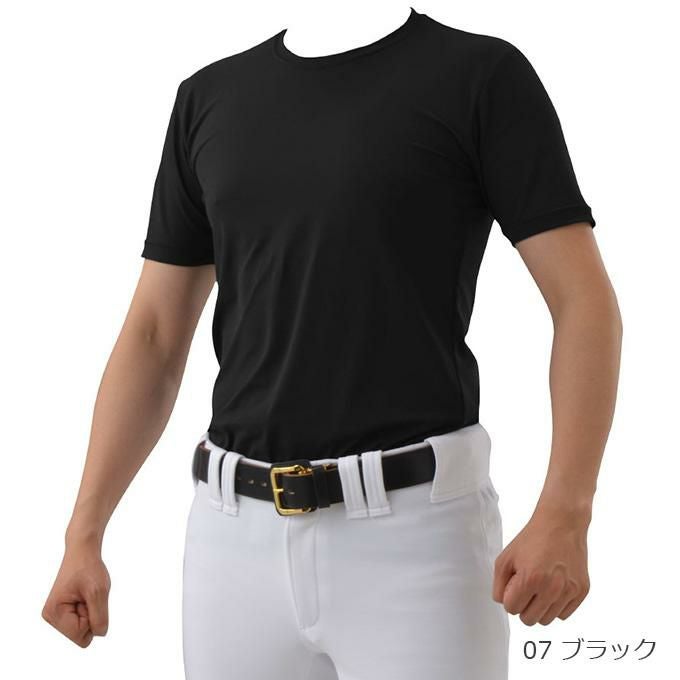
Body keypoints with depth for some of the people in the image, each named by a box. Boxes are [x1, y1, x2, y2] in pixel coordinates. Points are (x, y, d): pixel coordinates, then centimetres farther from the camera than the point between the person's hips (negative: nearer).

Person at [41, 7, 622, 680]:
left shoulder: (480, 74, -3)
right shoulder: (210, 97, 11)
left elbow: (584, 301, -8)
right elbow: (154, 337, 12)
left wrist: (564, 515, -20)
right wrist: (82, 535, 6)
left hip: (416, 530, -4)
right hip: (237, 534, 5)